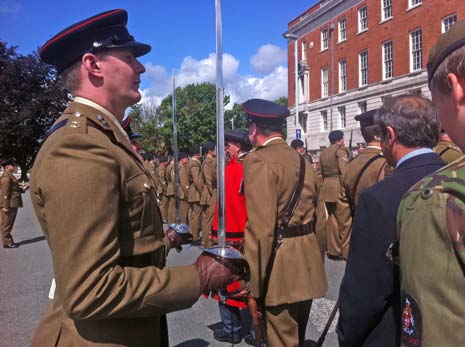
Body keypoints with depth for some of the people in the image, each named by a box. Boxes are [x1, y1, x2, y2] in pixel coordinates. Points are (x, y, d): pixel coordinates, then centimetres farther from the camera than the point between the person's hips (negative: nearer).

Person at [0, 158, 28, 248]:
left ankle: (9, 241, 22)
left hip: (13, 204, 10)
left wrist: (22, 189, 12)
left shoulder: (10, 176, 20)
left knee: (9, 224, 15)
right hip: (8, 204, -10)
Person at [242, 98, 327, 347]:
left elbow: (260, 228, -22)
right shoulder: (303, 161, 11)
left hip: (281, 269, -8)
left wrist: (253, 282, -17)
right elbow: (316, 214, 13)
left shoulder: (258, 161, -14)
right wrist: (315, 261, 20)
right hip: (307, 264, 8)